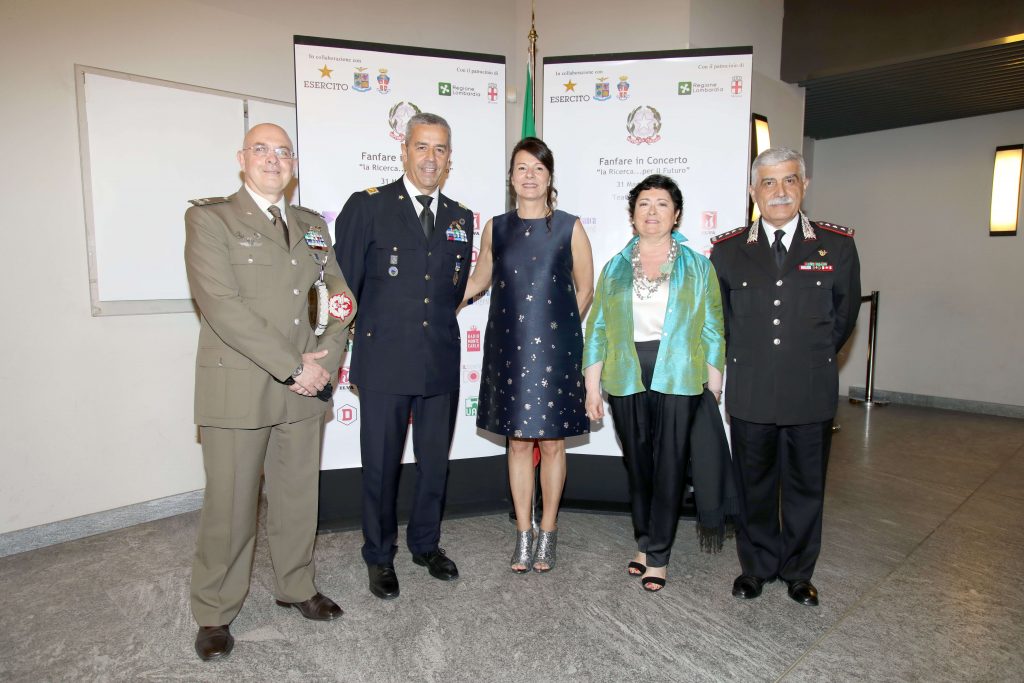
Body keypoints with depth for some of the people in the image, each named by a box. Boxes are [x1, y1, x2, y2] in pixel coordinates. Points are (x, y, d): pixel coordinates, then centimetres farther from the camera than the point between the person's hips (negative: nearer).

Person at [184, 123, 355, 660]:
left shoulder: (312, 224, 15)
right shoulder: (210, 217, -2)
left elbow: (340, 294, 12)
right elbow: (222, 306, -14)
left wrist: (326, 359, -5)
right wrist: (293, 366, -16)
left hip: (305, 389, 5)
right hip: (237, 389, -4)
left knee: (298, 496, 14)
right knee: (230, 506, 5)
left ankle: (296, 586, 34)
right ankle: (213, 614, 25)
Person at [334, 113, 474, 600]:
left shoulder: (461, 218, 10)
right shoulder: (368, 205, -3)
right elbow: (344, 285, -1)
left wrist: (437, 328, 10)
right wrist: (364, 338, 1)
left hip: (441, 362, 4)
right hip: (384, 362, -4)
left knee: (435, 462, 15)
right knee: (381, 465, 8)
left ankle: (426, 543, 36)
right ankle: (380, 556, 28)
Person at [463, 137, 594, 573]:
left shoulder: (569, 228, -1)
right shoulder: (496, 228, 6)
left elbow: (585, 290, 5)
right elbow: (477, 282, 17)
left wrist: (561, 328, 1)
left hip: (555, 349, -2)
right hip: (509, 349, 2)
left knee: (552, 442, 6)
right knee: (518, 441, 9)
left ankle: (547, 534, 24)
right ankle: (523, 534, 23)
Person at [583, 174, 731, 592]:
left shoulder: (698, 267, 6)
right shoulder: (615, 268, 9)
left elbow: (713, 329, 3)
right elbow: (597, 328, 7)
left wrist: (713, 385, -3)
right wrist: (592, 386, 2)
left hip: (678, 381, -2)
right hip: (627, 380, 2)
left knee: (669, 467, 2)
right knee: (637, 464, 11)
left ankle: (657, 555, 16)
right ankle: (645, 543, 29)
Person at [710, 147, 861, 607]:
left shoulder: (837, 246, 1)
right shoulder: (727, 250, 0)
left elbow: (844, 314, 12)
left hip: (812, 393, 1)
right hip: (750, 392, 0)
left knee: (806, 486, 13)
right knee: (754, 485, 12)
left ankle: (798, 572, 33)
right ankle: (757, 566, 32)